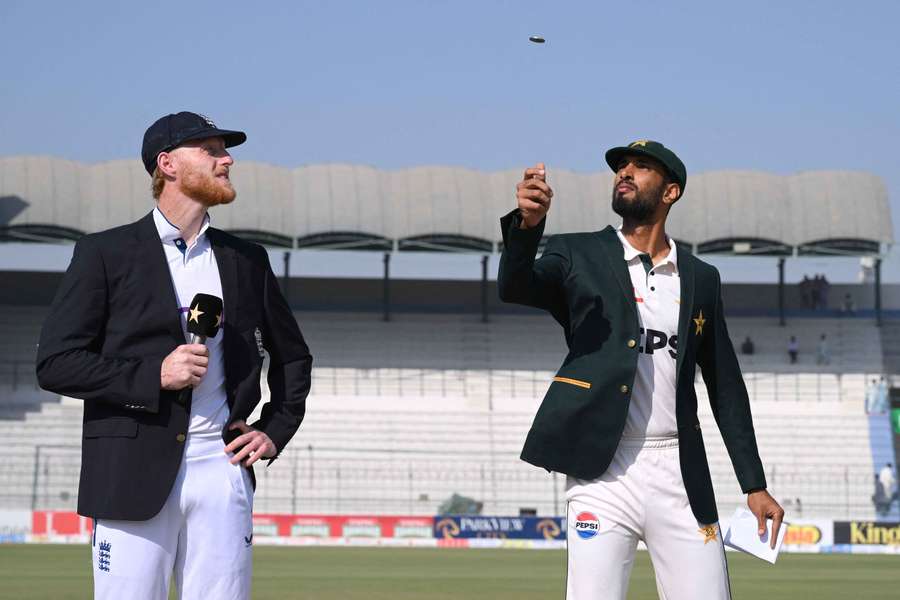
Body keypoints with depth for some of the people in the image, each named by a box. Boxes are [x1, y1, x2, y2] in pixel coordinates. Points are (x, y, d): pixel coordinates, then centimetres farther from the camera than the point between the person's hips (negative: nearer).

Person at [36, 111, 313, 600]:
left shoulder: (246, 260, 15)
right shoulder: (104, 254, 2)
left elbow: (293, 357, 28)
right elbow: (55, 363, -4)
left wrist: (274, 431, 13)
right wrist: (154, 375, -13)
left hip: (223, 472, 4)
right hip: (133, 476, -4)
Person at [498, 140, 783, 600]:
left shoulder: (700, 278, 14)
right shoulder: (578, 256, 7)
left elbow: (725, 386, 16)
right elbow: (514, 288, -13)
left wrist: (754, 485, 10)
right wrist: (527, 223, -34)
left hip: (680, 475, 2)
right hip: (603, 472, -2)